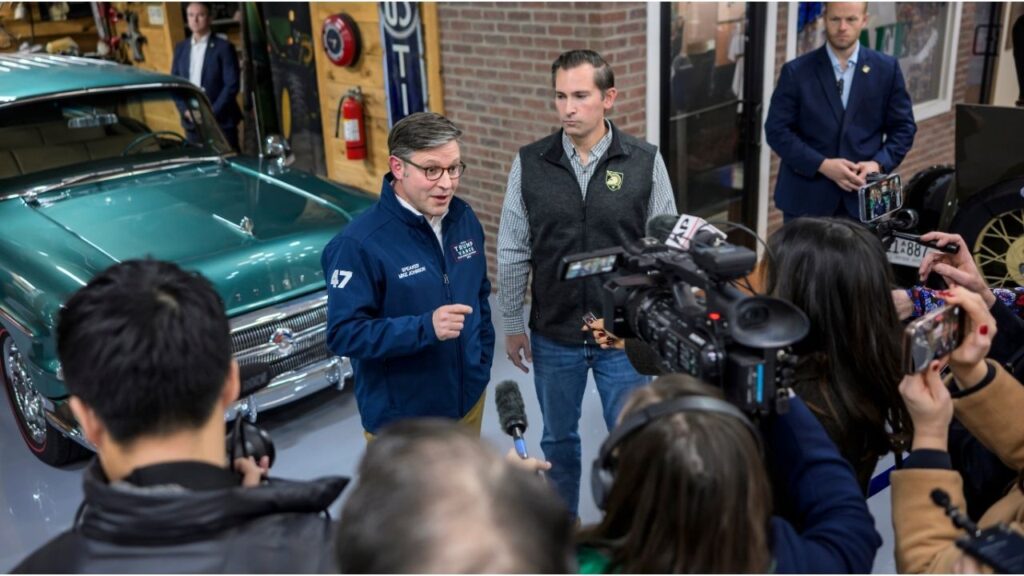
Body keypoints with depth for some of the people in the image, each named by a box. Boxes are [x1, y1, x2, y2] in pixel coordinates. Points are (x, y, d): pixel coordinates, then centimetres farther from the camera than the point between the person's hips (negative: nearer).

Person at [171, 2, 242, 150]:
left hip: (221, 121, -4)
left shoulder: (223, 47, -3)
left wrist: (212, 113, -15)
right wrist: (185, 110, -3)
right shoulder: (180, 48, 12)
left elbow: (232, 85, -9)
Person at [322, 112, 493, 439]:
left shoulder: (464, 218, -1)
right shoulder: (359, 244, -22)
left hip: (470, 399, 6)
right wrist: (425, 328, -33)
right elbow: (343, 334, -23)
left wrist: (483, 361, 9)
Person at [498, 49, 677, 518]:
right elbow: (512, 253, 0)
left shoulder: (645, 161, -8)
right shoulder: (529, 163, -6)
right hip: (554, 335, 2)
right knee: (558, 438, 20)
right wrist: (512, 324, 2)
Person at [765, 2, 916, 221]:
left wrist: (879, 164, -10)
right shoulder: (796, 71, -1)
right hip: (806, 197, -1)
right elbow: (777, 130, -5)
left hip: (862, 197, 2)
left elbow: (903, 127, 9)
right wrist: (822, 165, -16)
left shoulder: (887, 69, 5)